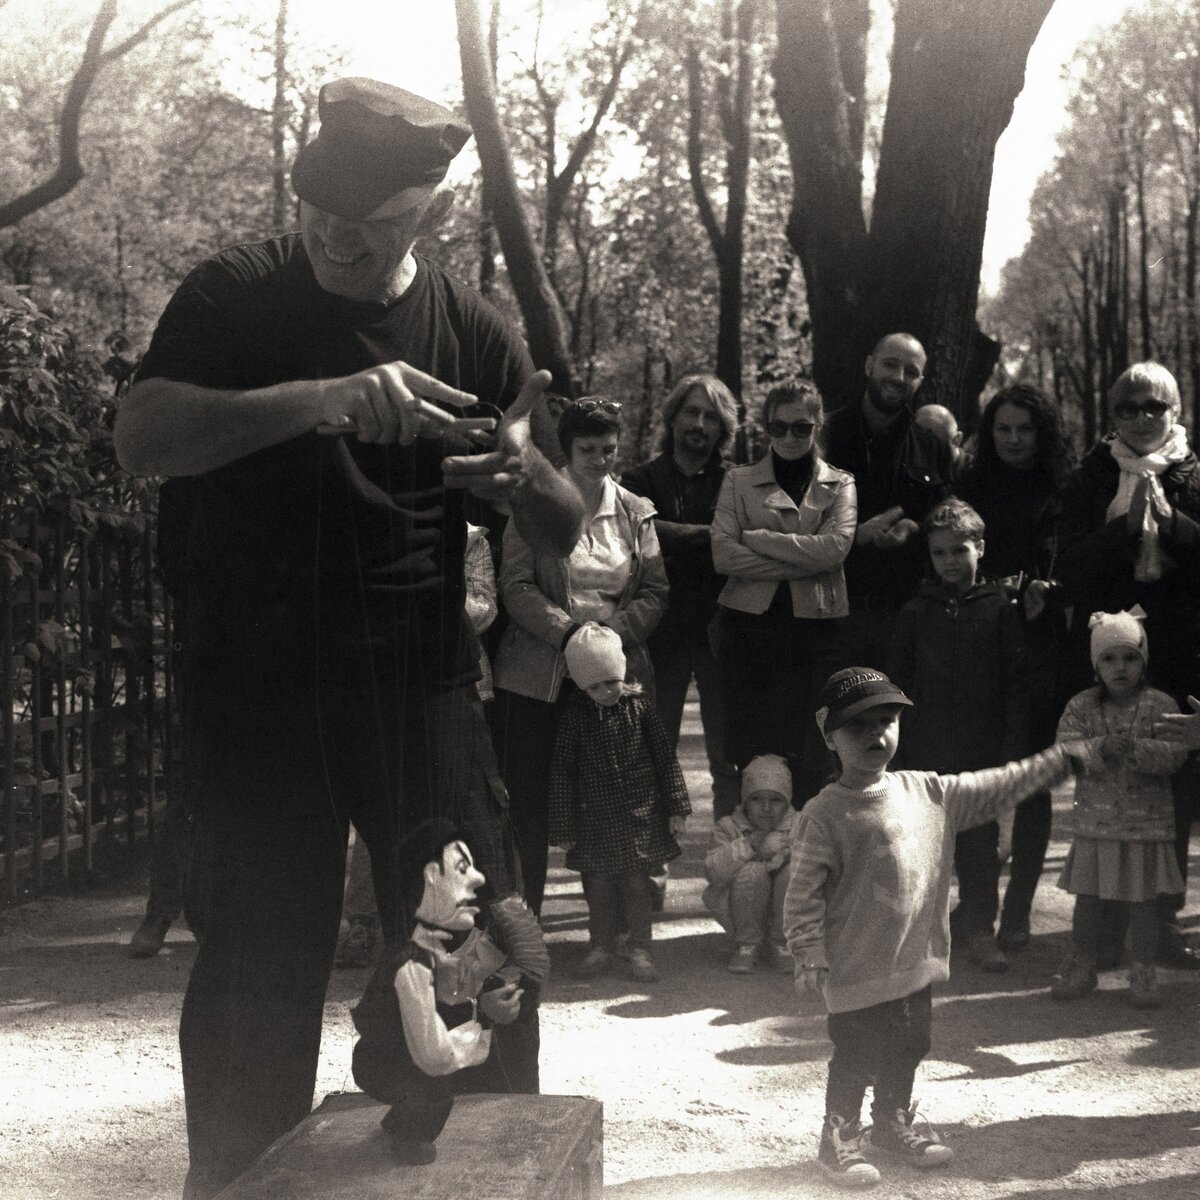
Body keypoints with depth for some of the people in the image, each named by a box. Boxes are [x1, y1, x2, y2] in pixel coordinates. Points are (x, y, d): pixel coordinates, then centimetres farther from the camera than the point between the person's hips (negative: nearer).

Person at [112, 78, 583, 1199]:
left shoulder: (474, 334, 6)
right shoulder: (237, 296, 2)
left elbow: (563, 533, 9)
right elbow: (141, 436, -15)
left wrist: (524, 476, -15)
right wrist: (327, 398, -27)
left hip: (423, 686, 1)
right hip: (258, 686, -1)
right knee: (258, 971, 3)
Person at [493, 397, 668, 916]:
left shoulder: (635, 511, 11)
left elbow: (655, 590, 7)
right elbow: (516, 586, -6)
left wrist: (614, 632, -10)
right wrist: (570, 632, -17)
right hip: (539, 675, -2)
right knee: (529, 800, -2)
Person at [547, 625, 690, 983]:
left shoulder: (639, 705, -5)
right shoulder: (574, 716, -6)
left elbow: (665, 756, 2)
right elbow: (560, 772, -2)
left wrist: (677, 807, 1)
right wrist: (562, 829, -1)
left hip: (640, 814, 0)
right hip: (594, 818, 0)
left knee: (637, 883, 3)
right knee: (598, 885, 7)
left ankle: (639, 948, 13)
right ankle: (601, 947, 21)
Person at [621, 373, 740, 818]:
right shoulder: (641, 480, 8)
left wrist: (679, 545, -12)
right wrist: (711, 538, -13)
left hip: (718, 631, 0)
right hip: (664, 632, 0)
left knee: (729, 756, 1)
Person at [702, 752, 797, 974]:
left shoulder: (798, 827, -1)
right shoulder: (729, 827, -4)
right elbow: (713, 871, -20)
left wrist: (782, 847, -28)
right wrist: (748, 846, -31)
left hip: (784, 915, 1)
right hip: (743, 913, -1)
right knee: (752, 870, -30)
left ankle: (780, 943, -5)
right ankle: (746, 945, -7)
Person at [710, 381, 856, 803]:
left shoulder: (839, 485, 10)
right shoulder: (739, 481, 9)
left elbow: (834, 547, -10)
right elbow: (723, 554, -5)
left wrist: (755, 537, -9)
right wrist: (800, 562, -12)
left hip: (816, 626, 0)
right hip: (749, 623, 0)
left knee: (810, 757, 0)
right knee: (748, 751, 3)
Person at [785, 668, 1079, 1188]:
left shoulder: (928, 792, 2)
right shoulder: (824, 815, -16)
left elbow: (991, 789, 12)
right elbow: (803, 892, -16)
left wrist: (1052, 761, 12)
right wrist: (809, 959, -18)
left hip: (917, 962, 6)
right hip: (857, 970, -6)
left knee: (908, 1049, 21)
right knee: (855, 1058, 3)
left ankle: (894, 1124, 41)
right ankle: (839, 1141, 21)